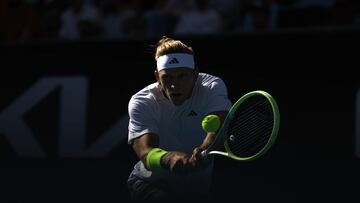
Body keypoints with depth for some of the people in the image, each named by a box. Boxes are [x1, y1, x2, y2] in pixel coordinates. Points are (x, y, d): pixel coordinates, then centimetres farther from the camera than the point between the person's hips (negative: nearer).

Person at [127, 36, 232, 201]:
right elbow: (145, 152, -33)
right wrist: (169, 158, -58)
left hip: (201, 181, 6)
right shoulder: (141, 102, -18)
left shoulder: (213, 87, -14)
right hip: (152, 180, -6)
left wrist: (205, 149, -59)